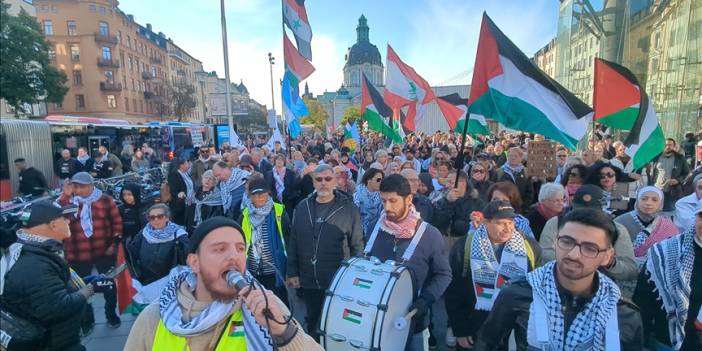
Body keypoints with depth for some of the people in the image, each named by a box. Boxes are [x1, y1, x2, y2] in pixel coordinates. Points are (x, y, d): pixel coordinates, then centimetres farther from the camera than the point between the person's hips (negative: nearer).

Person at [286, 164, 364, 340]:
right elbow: (293, 242, 7)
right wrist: (292, 272, 5)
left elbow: (357, 244, -4)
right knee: (312, 323, 19)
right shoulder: (302, 207, 2)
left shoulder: (348, 208, -7)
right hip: (308, 280, 3)